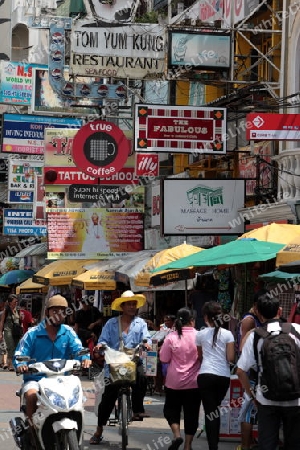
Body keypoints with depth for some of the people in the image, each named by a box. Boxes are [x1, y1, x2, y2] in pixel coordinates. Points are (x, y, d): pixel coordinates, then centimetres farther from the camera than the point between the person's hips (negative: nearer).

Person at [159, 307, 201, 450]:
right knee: (191, 413, 10)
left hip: (174, 382, 0)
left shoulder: (171, 338, -11)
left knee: (171, 409, 17)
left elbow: (164, 359, -4)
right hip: (194, 382, 0)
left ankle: (177, 434, -4)